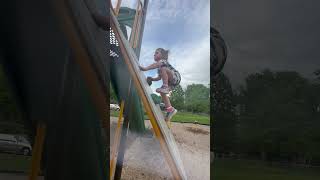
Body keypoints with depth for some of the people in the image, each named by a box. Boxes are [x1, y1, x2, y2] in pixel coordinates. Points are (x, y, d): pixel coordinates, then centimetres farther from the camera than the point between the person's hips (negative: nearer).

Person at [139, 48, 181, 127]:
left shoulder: (162, 61, -7)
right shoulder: (159, 67, 22)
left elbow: (155, 65, -30)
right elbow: (159, 77, 25)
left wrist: (145, 68, -43)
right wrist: (151, 79, 7)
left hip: (176, 77, -10)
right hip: (171, 82, 10)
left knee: (163, 68, -31)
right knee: (162, 92, 0)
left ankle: (165, 86, -29)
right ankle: (170, 109, 2)